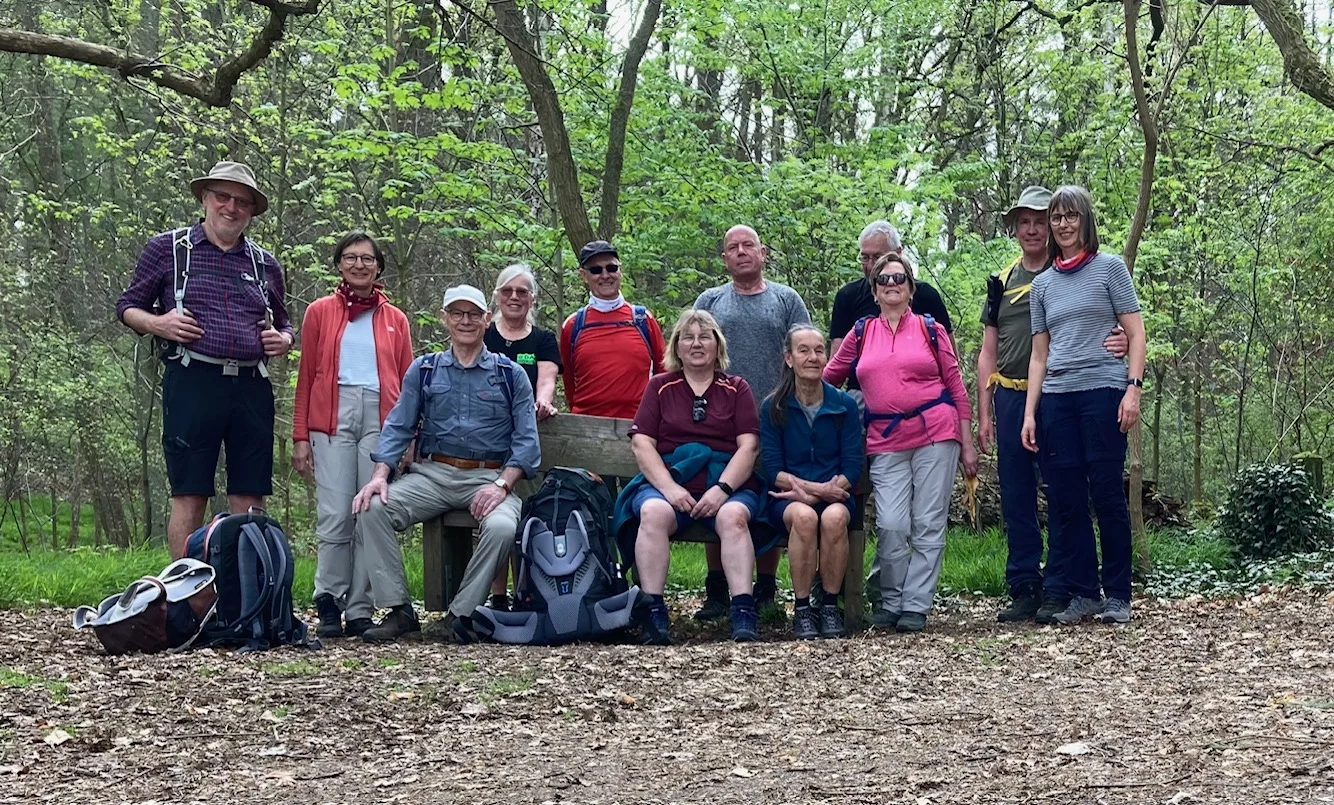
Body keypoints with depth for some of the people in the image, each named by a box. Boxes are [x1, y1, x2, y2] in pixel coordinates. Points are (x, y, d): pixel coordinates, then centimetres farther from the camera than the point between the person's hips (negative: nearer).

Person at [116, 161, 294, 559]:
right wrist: (158, 324, -9)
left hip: (252, 388, 4)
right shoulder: (168, 248, 8)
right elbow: (128, 306, 12)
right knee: (189, 498, -3)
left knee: (249, 501, 3)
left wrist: (284, 339, 6)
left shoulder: (265, 264, 18)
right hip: (192, 381, -3)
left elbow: (282, 322, 29)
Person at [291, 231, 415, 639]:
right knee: (335, 516, -10)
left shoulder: (395, 319, 17)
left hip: (381, 418, 1)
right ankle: (329, 607, -1)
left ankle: (360, 611, 2)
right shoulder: (320, 313, 14)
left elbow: (407, 383, 15)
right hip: (333, 417, -1)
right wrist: (300, 437, 4)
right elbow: (306, 378, 11)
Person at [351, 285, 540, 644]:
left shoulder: (510, 375, 9)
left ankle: (461, 614, -17)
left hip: (488, 477, -2)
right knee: (372, 509, -23)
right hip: (431, 474, 2)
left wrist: (501, 484, -14)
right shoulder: (423, 370, 15)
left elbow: (526, 440, 3)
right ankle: (399, 610, -15)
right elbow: (398, 427, 10)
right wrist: (380, 476, -8)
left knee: (502, 527, -34)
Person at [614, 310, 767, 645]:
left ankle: (744, 613, -38)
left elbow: (749, 445, 4)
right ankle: (653, 611, -34)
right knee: (653, 512, -33)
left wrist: (722, 489, -12)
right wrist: (669, 488, -10)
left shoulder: (736, 388, 16)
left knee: (732, 516, -34)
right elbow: (641, 443, 6)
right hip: (669, 481, 0)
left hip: (726, 483, 0)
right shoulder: (660, 387, 17)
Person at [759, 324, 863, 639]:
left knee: (834, 516, -35)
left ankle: (830, 606, -17)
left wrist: (811, 492, -14)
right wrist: (818, 487, -16)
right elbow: (772, 469, -3)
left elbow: (853, 467, -1)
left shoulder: (845, 405, 5)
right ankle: (802, 610, -22)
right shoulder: (773, 407, 3)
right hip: (787, 499, -1)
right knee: (803, 516, -36)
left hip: (834, 496, 1)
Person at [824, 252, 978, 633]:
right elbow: (828, 376, 19)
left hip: (935, 434, -1)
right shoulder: (861, 334, 12)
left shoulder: (930, 330, 9)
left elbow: (956, 386, 8)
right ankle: (890, 602, 7)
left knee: (928, 526, -2)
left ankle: (915, 606, 4)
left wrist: (967, 443, 4)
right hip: (885, 442, 1)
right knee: (891, 526, -9)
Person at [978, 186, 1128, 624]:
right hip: (1011, 399, 4)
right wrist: (983, 414, 7)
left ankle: (1057, 591, 3)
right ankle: (1024, 590, 12)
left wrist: (1120, 343, -24)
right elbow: (988, 353, 14)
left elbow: (1108, 328, 2)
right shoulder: (1002, 282, 13)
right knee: (1016, 500, 5)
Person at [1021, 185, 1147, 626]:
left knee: (1107, 494, -3)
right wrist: (1029, 413, 9)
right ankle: (1081, 593, 10)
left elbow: (1135, 333, 1)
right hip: (1056, 399, 4)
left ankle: (1118, 595, 6)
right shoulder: (1042, 284, 16)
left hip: (1103, 391, -4)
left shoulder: (1110, 267, 5)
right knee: (1065, 499, 2)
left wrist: (1133, 388, -11)